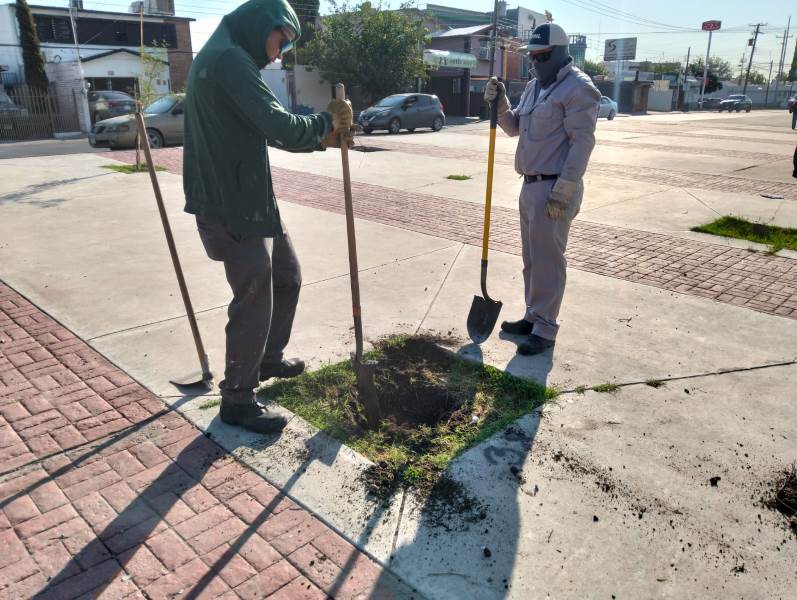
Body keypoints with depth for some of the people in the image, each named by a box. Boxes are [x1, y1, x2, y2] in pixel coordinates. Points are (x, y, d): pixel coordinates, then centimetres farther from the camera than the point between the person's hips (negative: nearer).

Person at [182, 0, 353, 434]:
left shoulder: (225, 59, 18)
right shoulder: (229, 59, -16)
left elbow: (268, 131, 20)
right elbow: (281, 127, -24)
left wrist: (322, 139, 9)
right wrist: (327, 120, -6)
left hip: (251, 200, 11)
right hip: (233, 207, -11)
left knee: (287, 278, 21)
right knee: (254, 304, -2)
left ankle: (268, 360, 40)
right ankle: (237, 401, 16)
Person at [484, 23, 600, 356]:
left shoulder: (578, 87, -11)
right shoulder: (533, 86, 16)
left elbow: (582, 143, -17)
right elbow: (515, 127, 23)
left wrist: (562, 192, -22)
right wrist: (500, 104, 3)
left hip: (554, 189, -9)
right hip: (530, 185, 9)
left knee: (547, 260, -4)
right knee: (531, 258, 14)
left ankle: (544, 330, 5)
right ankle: (533, 317, 27)